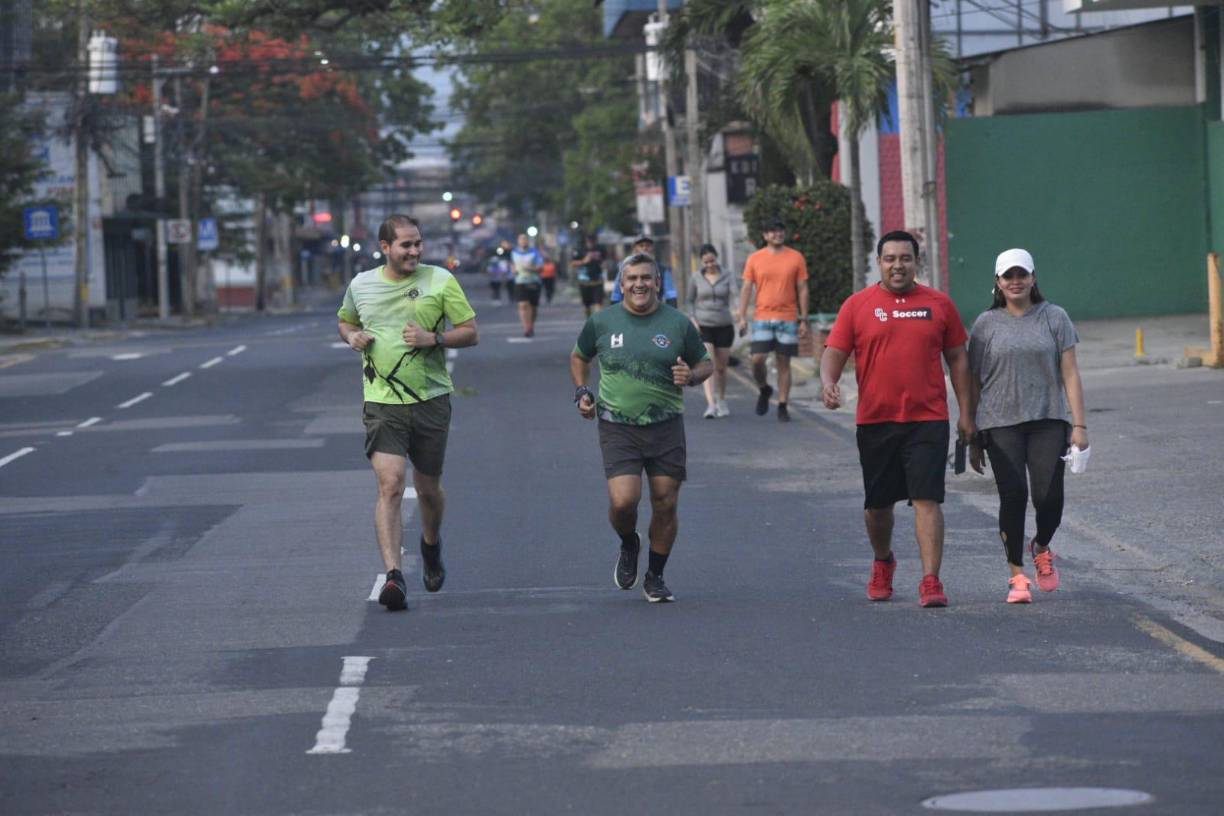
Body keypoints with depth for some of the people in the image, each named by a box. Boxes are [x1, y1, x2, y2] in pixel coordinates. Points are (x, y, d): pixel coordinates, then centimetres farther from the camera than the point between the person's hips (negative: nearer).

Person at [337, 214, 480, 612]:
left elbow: (471, 333, 0)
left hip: (431, 399, 0)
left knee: (428, 489, 13)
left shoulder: (440, 281, -2)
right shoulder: (361, 285, 5)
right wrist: (352, 336, 1)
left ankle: (431, 545, 45)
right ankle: (394, 576, -23)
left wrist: (433, 338, -17)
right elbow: (346, 321, 25)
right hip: (382, 400, 0)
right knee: (390, 485, -17)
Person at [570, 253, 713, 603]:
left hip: (666, 427, 1)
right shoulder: (602, 322, 3)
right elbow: (579, 357, 20)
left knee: (665, 504, 2)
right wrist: (582, 392, 5)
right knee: (623, 501, -15)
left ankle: (655, 577, 21)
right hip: (617, 427, -1)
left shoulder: (678, 324, 1)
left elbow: (705, 364, 12)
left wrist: (691, 375, -10)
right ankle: (628, 545, 19)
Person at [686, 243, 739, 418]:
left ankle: (722, 402, 31)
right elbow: (689, 301, 12)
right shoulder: (696, 279, 2)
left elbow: (736, 295, -13)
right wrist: (693, 319, -3)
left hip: (724, 327, 1)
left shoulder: (728, 277, 1)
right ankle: (711, 405, -25)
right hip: (703, 327, -1)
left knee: (721, 367, 9)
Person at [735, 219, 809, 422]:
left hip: (788, 319, 0)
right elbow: (747, 289, 7)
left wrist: (804, 319, 1)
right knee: (757, 359, -10)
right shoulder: (755, 259, 5)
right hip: (762, 319, 0)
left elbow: (802, 289, 6)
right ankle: (763, 390, 19)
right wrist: (742, 317, -2)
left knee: (783, 363, 1)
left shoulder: (796, 258, 4)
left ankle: (782, 407, 8)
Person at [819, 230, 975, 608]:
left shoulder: (939, 304, 6)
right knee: (878, 503, 12)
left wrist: (966, 413, 7)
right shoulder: (858, 305, 4)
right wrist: (828, 382, -20)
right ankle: (882, 562, 38)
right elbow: (834, 352, 2)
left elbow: (957, 358, 11)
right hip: (874, 421, 1)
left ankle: (931, 582, -14)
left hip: (927, 420, -1)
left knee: (927, 499, -12)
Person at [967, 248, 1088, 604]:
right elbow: (974, 384, 10)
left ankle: (1041, 548, 22)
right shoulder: (986, 324, 8)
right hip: (1001, 424, 0)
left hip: (1048, 420, 0)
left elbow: (1070, 374, 5)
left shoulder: (1054, 318, 8)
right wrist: (973, 439, 8)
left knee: (1049, 496, -9)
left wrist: (1079, 424, -2)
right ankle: (1017, 575, 1)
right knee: (1013, 496, -9)